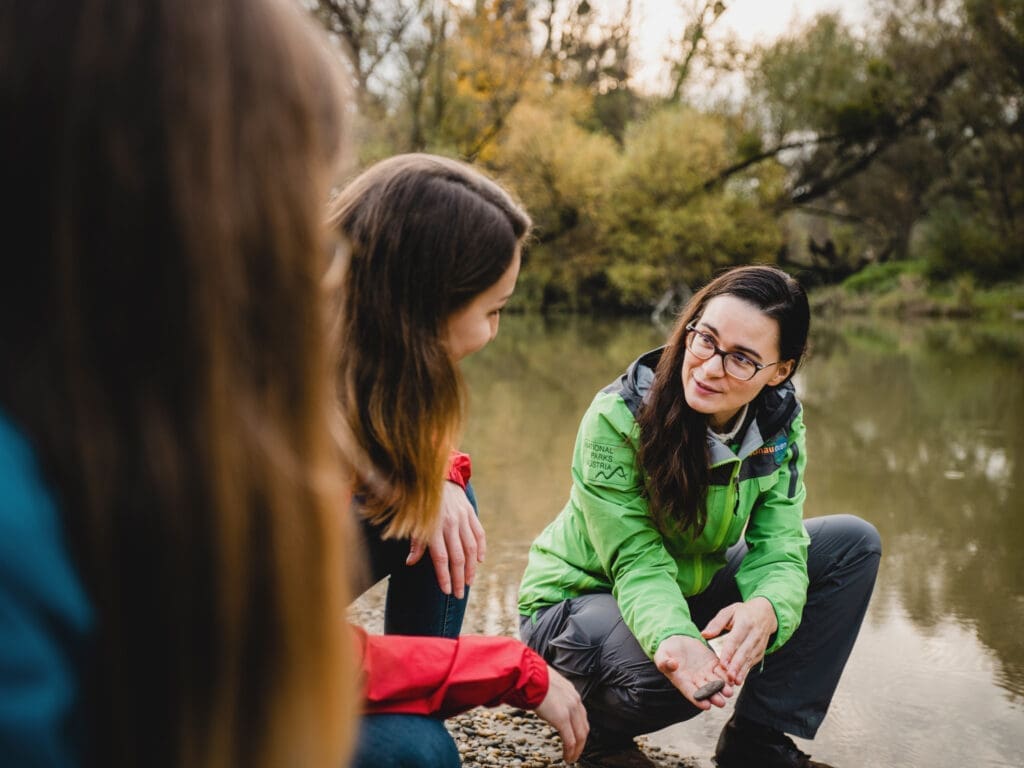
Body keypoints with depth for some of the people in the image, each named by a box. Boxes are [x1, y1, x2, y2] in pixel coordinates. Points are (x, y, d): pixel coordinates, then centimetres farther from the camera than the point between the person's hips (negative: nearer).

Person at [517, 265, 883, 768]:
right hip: (580, 598, -5)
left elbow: (778, 547, -17)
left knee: (853, 543, -6)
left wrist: (767, 609, -41)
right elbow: (638, 561, -28)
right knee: (670, 669, -38)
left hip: (694, 586, 6)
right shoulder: (617, 419, -28)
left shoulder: (780, 422, -12)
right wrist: (673, 639, -49)